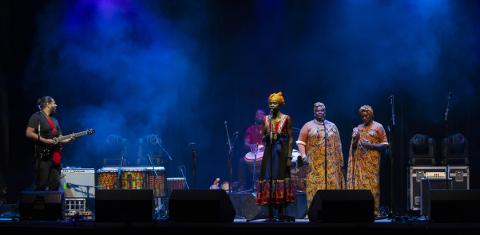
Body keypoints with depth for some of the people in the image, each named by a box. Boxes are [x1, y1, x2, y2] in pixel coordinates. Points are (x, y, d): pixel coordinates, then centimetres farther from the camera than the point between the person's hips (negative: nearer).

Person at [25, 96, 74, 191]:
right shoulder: (37, 117, -4)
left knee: (55, 185, 4)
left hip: (55, 156, 8)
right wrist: (44, 140, -19)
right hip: (43, 155, -8)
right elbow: (29, 133, -13)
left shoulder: (54, 120, 21)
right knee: (41, 185, -10)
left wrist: (68, 139, 2)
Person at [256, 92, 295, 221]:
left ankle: (281, 213, -1)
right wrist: (267, 135, -12)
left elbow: (290, 138, -3)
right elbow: (262, 138, 12)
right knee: (268, 178, -2)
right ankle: (270, 214, 1)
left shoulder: (286, 118, -1)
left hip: (282, 152, -3)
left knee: (281, 178, -5)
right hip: (269, 152, 3)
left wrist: (289, 156, -10)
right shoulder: (266, 119, 9)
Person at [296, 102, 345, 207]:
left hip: (331, 164, 3)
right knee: (315, 185, -6)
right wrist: (303, 156, -13)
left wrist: (340, 161, 11)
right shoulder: (308, 126, 5)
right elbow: (301, 142, 1)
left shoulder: (332, 126, 14)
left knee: (333, 185, -1)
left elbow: (338, 145, 14)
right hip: (315, 164, -3)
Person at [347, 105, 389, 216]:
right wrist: (355, 139, -3)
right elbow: (353, 147, 19)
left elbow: (385, 144, -2)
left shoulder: (378, 127, 2)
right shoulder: (358, 128, 17)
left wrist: (370, 146, -15)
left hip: (372, 161, -5)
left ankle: (374, 210, -9)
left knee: (372, 184, -9)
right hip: (360, 161, 5)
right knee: (359, 183, -2)